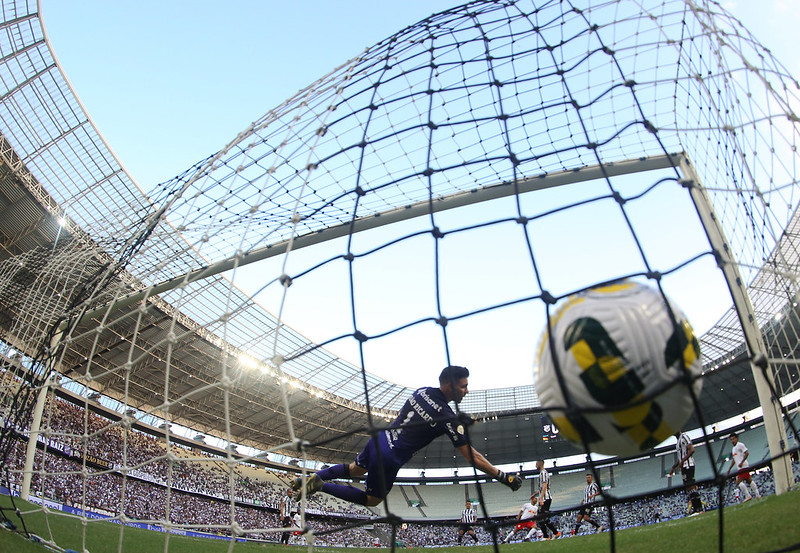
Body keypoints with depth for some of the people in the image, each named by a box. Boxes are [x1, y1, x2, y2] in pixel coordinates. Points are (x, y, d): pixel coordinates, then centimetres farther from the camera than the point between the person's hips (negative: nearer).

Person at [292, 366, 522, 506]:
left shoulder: (422, 391, 2)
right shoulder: (449, 418, -18)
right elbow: (472, 457, -17)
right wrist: (503, 476, -10)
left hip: (379, 438, 7)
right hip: (389, 457, -6)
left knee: (356, 469, 35)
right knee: (372, 499, 17)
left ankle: (314, 477, 26)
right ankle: (321, 486, 3)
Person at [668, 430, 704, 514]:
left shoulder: (683, 436, -4)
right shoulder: (678, 441, 25)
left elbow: (692, 450, -16)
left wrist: (682, 461, -20)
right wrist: (673, 467, 25)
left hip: (688, 465, -10)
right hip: (684, 466, 10)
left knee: (691, 486, -14)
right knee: (688, 487, 6)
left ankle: (699, 508, -16)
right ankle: (695, 508, 6)